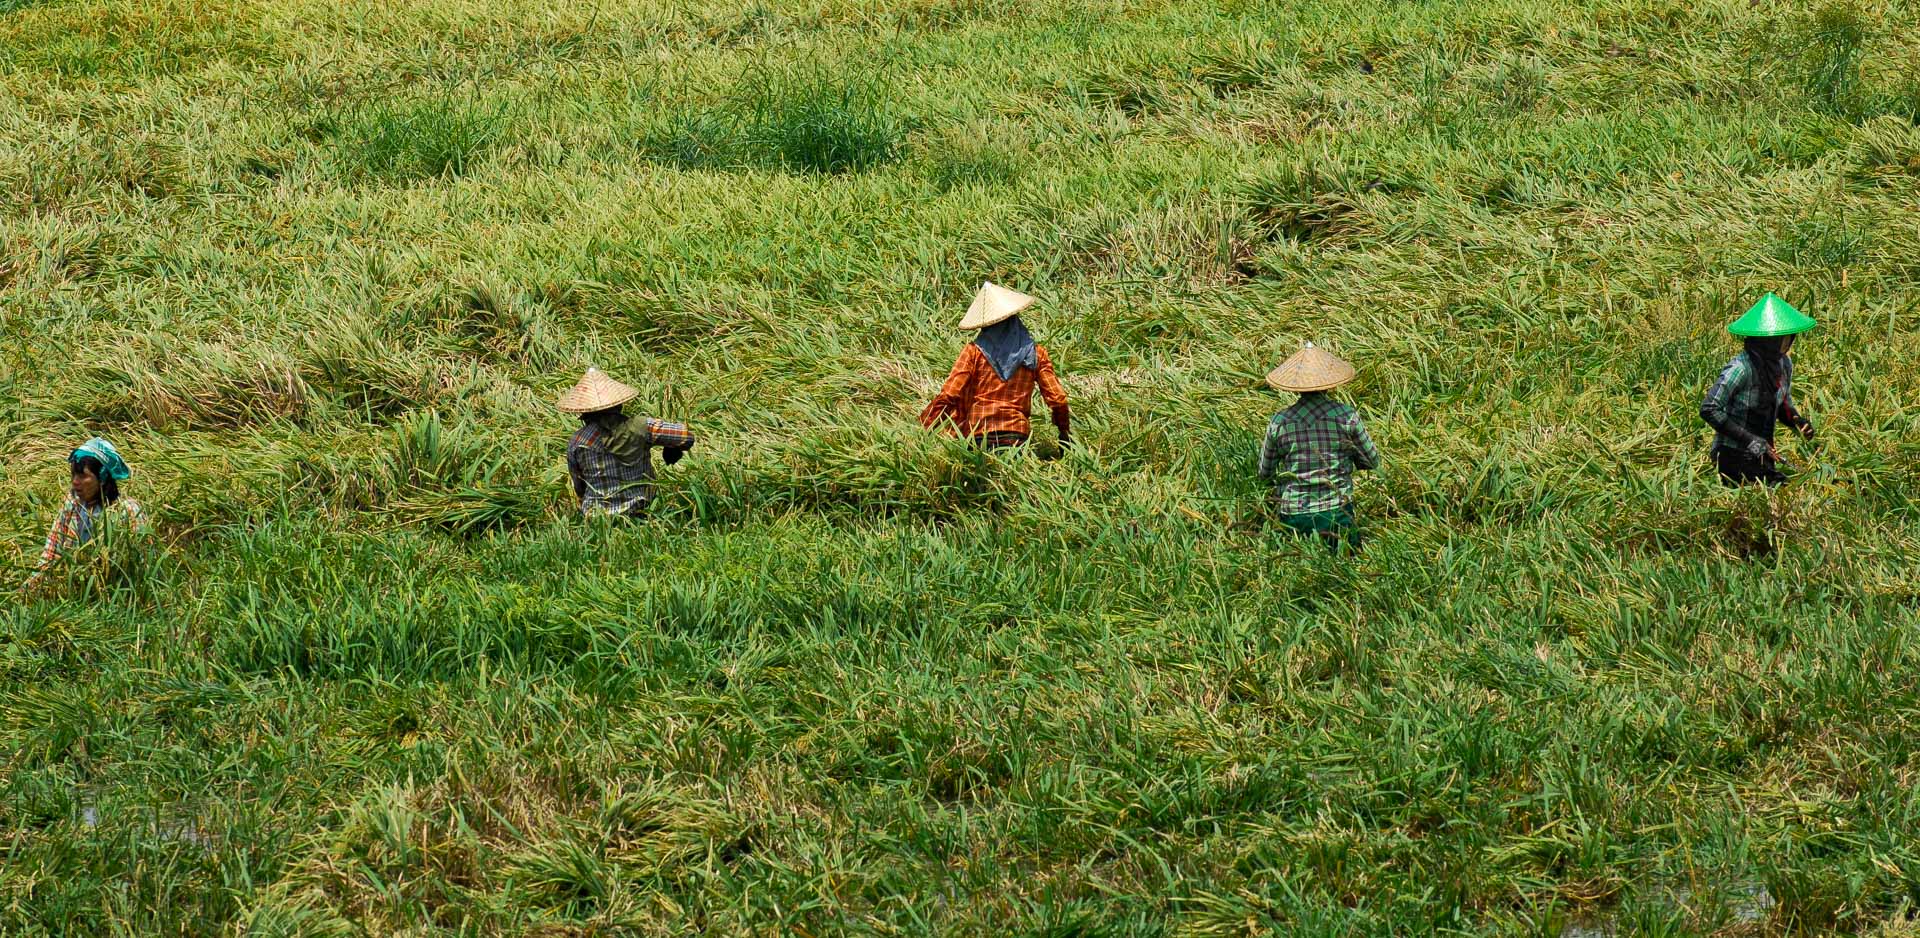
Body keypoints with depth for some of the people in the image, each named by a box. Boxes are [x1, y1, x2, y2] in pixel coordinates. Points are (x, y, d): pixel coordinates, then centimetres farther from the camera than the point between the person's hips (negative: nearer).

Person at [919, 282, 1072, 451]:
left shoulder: (974, 351, 4)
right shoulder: (1036, 354, 9)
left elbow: (947, 396, -1)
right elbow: (1057, 398, 11)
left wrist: (923, 430, 6)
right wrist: (1065, 432, 27)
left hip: (978, 438, -1)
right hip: (1017, 437, 1)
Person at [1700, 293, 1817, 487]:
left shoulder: (1784, 364, 4)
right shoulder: (1741, 368, -22)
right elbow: (1709, 409, -21)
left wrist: (1798, 422, -4)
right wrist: (1749, 439, -22)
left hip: (1763, 456, 8)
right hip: (1734, 456, -8)